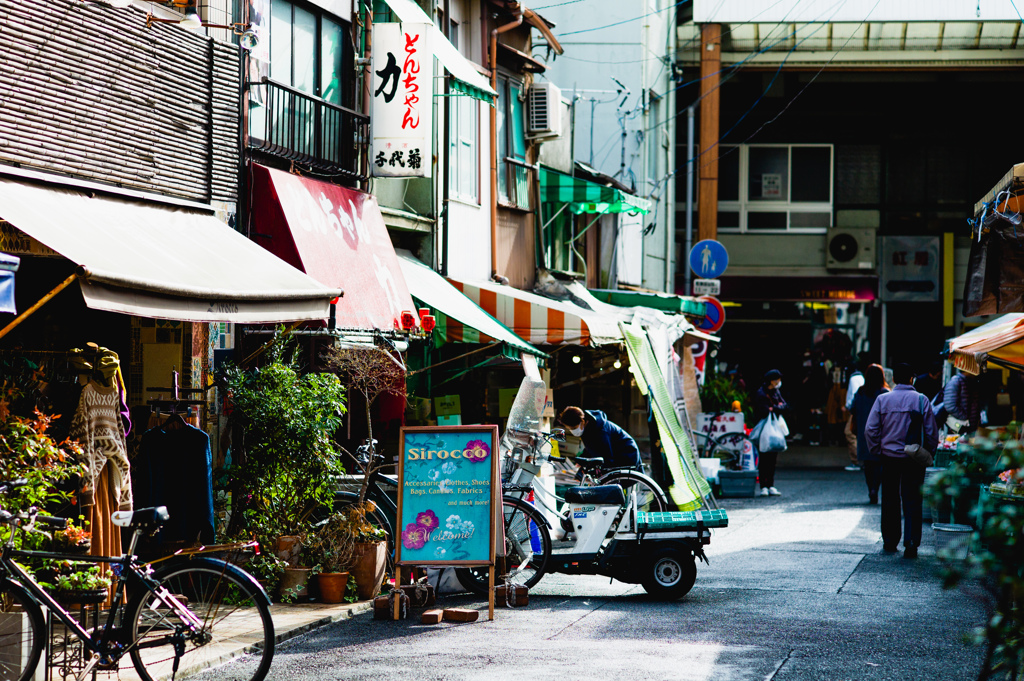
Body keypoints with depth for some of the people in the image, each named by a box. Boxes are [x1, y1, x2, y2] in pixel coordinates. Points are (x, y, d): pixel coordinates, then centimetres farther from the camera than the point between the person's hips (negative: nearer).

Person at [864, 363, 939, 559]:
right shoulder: (921, 400, -6)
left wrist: (877, 451, 9)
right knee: (912, 501, 2)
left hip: (889, 457, 1)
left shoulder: (882, 399, -4)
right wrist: (927, 454, 10)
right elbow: (932, 432, -3)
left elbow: (870, 429, -4)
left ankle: (890, 542, 19)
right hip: (914, 459, -1)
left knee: (890, 500, 13)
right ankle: (911, 543, -6)